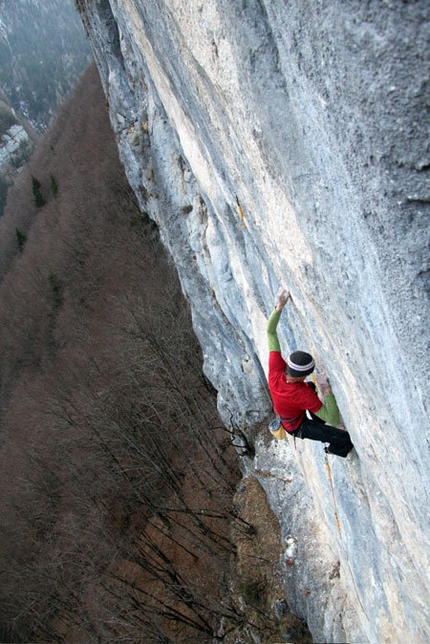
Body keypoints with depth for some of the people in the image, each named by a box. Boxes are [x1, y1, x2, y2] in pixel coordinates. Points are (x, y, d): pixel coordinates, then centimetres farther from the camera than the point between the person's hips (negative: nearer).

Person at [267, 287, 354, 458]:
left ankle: (317, 421, 44)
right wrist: (326, 390, -45)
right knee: (346, 440, -9)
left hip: (283, 415, 7)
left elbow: (270, 332, -25)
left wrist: (280, 305, -34)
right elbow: (334, 420, -38)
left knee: (310, 386, 30)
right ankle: (333, 450, 27)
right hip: (297, 426, -6)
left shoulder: (275, 370, -32)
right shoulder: (303, 395, -45)